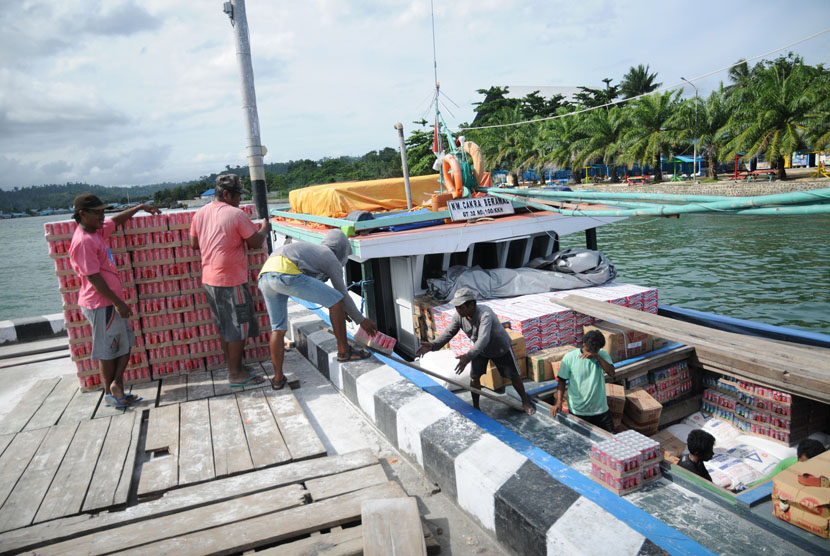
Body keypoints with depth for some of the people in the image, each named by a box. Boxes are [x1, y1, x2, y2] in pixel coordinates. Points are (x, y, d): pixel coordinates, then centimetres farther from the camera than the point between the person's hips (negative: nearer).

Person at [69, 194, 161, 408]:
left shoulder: (97, 231, 7)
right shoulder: (84, 241, -20)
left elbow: (116, 220, 28)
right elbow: (94, 278, -21)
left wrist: (140, 207, 32)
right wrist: (118, 303, -19)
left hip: (110, 301, 9)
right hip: (101, 305, -9)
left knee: (125, 344, 14)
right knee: (108, 351, 3)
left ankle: (116, 385, 19)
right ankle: (110, 394, 17)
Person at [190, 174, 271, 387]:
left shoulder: (200, 213, 7)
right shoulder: (236, 214, -14)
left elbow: (194, 244, 14)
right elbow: (256, 243, -10)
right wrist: (265, 228, 9)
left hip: (209, 279, 8)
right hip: (231, 280, -8)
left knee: (224, 326, 17)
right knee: (238, 326, 2)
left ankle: (232, 367, 29)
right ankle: (236, 373, 8)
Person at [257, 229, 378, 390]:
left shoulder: (312, 249, 38)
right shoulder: (332, 260, 16)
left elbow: (318, 291, 47)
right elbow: (343, 294, 15)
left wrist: (336, 309, 54)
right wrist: (361, 320, 26)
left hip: (264, 276, 9)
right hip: (285, 274, -8)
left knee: (278, 328, 20)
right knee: (336, 300, 2)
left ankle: (278, 379, 24)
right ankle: (344, 351, 10)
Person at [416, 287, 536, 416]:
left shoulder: (485, 314, -43)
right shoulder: (459, 316, -22)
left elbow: (483, 339, -55)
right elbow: (448, 333, -26)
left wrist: (468, 356, -70)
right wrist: (433, 345, -45)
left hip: (500, 348, -5)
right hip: (480, 350, 5)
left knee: (513, 376, 9)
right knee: (474, 377, 2)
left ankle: (525, 401, 32)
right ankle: (475, 407, 22)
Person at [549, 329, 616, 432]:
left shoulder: (603, 354, -2)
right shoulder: (570, 357, -10)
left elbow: (612, 373, -16)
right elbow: (562, 381, -5)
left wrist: (597, 356, -25)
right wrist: (558, 402, -16)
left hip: (600, 409, 2)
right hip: (577, 412, -2)